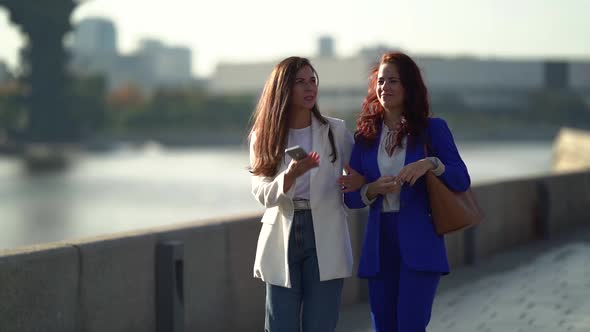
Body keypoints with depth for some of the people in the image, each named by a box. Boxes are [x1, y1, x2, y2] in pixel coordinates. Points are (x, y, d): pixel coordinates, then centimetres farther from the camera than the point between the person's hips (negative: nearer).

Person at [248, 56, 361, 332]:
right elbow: (262, 193, -6)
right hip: (282, 238, 1)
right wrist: (291, 175, -22)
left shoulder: (336, 131, 4)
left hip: (325, 237, -1)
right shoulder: (264, 136, 5)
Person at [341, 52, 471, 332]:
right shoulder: (365, 136, 9)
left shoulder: (433, 129, 1)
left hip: (419, 244, -4)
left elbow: (462, 180, -4)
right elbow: (350, 198, 8)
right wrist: (373, 190, -13)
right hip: (379, 245, 4)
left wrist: (431, 164, -22)